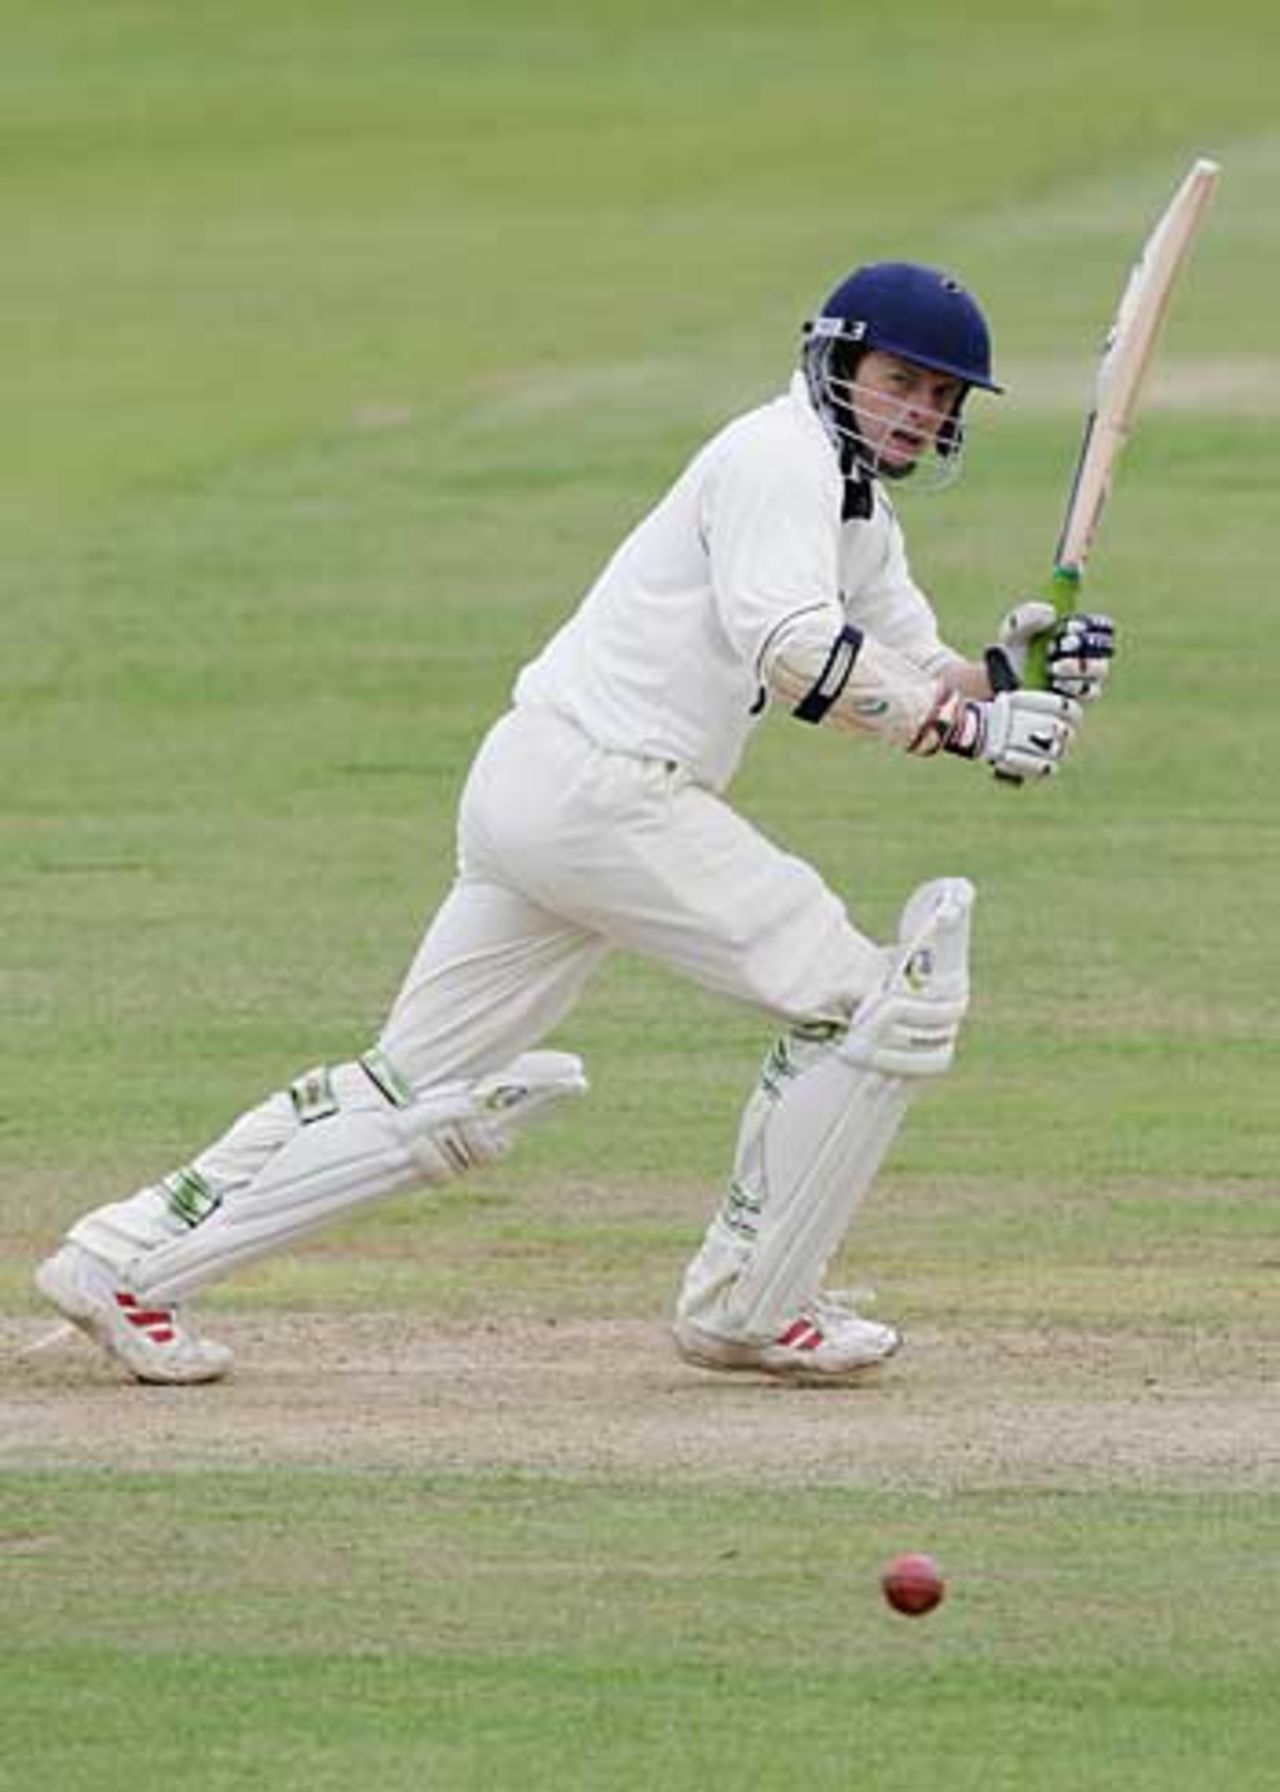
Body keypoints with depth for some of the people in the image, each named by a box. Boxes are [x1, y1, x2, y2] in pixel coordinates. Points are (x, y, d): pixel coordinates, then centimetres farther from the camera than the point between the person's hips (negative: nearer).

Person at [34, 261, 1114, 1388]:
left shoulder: (860, 511, 23)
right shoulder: (781, 455, -9)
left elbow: (906, 690, 21)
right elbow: (791, 644, -24)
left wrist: (1012, 670, 1)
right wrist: (967, 726, -20)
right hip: (599, 786, -10)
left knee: (424, 1096, 10)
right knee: (858, 1000, -6)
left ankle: (126, 1261, 9)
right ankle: (746, 1309, 1)